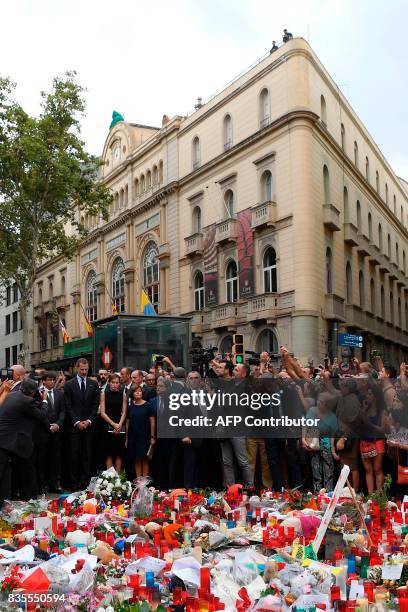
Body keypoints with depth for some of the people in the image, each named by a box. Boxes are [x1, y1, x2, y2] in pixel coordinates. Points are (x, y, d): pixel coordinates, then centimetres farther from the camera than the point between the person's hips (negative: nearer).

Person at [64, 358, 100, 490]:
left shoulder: (93, 384, 9)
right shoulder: (69, 384, 3)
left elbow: (95, 405, 6)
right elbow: (68, 406, 0)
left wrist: (88, 421, -4)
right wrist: (77, 422, -8)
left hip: (89, 424, 2)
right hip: (74, 425, -1)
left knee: (87, 454, 1)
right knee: (75, 454, -1)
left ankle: (85, 481, 5)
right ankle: (75, 482, 5)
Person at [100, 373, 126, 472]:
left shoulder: (122, 395, 8)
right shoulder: (104, 394, 3)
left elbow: (124, 412, 5)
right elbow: (102, 413, -2)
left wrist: (119, 425, -11)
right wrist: (113, 424, -11)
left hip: (120, 427, 2)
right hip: (107, 426, -1)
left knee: (119, 453, 2)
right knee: (109, 453, -1)